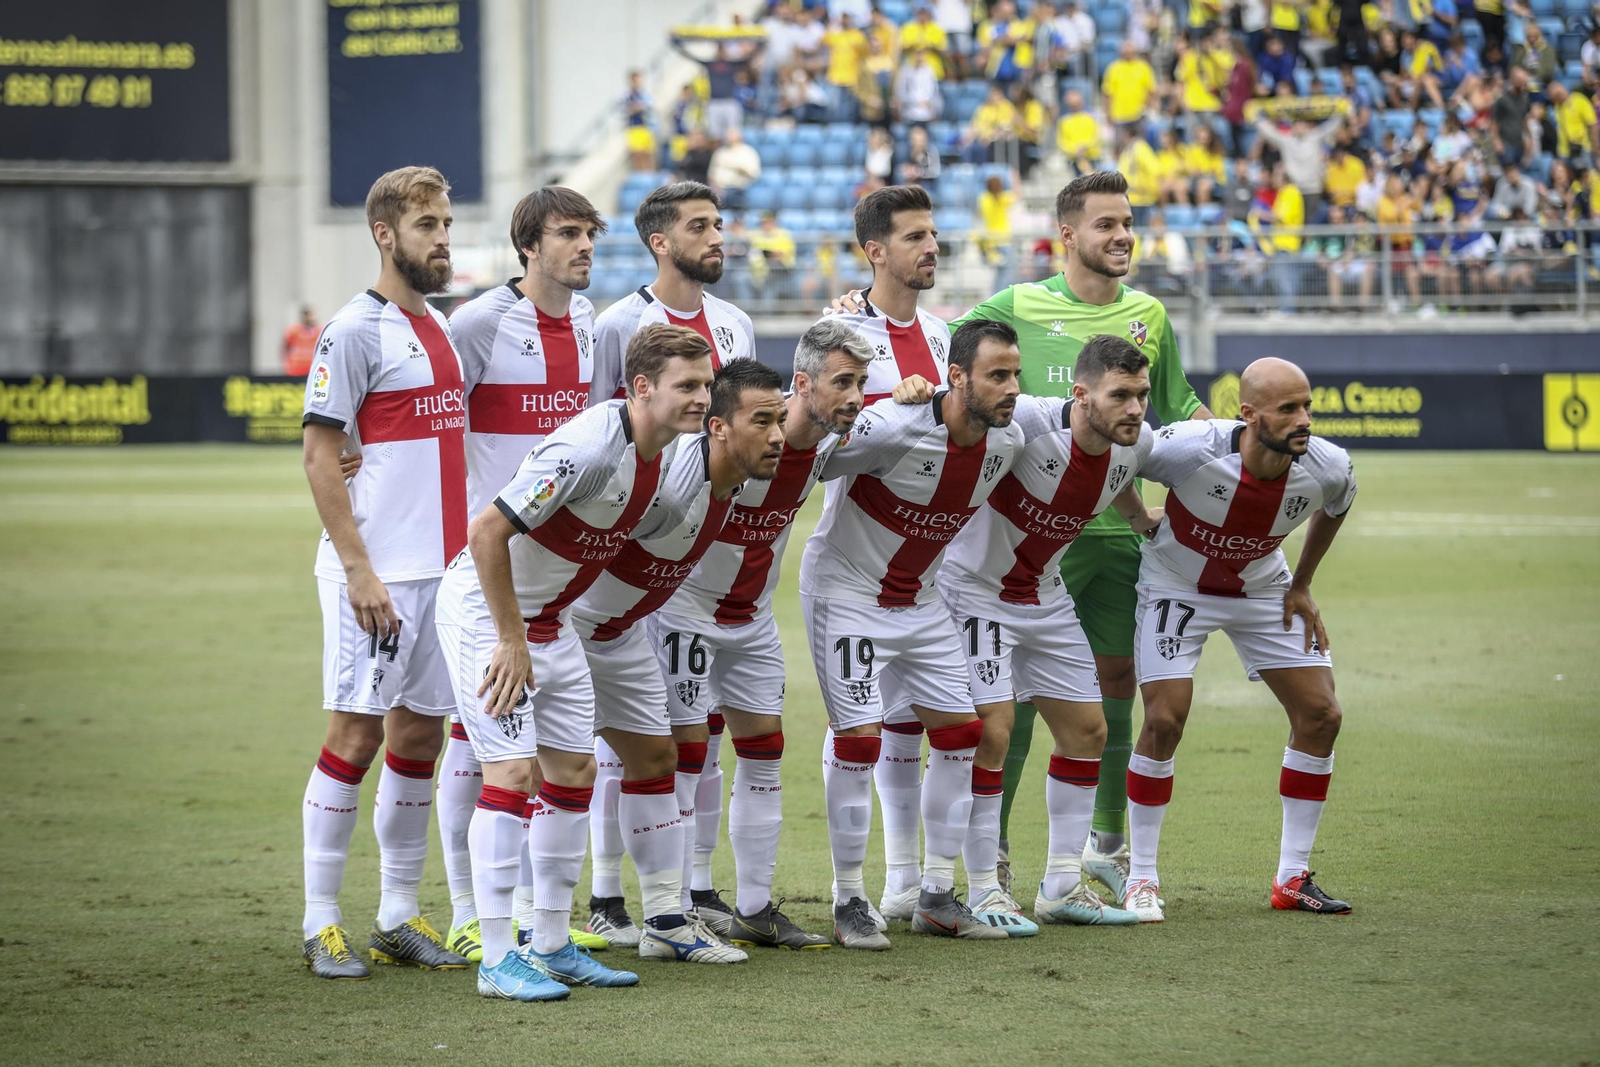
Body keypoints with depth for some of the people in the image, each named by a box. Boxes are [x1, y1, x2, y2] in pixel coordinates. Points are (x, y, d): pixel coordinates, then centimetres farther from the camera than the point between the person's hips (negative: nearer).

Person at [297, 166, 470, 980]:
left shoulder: (438, 329, 15)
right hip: (378, 572, -8)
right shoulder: (356, 331, -9)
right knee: (355, 735, -5)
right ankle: (321, 922, 1)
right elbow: (320, 456, -12)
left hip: (443, 569, 8)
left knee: (419, 736, 9)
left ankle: (398, 915, 16)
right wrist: (358, 569, -17)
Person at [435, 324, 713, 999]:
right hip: (484, 607, -9)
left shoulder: (663, 447, 0)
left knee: (573, 772, 9)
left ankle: (552, 945, 17)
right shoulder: (589, 447, -29)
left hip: (549, 617, 9)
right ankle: (498, 961, -11)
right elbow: (487, 531, -28)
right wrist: (511, 640, -23)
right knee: (514, 772, -14)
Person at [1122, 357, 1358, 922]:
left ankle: (1292, 878, 10)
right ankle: (1142, 879, 0)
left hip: (1262, 589, 4)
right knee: (1164, 721, -15)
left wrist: (1301, 585, 6)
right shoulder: (1192, 449, -36)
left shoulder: (1328, 468, -24)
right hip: (1178, 584, -4)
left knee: (1321, 716, -2)